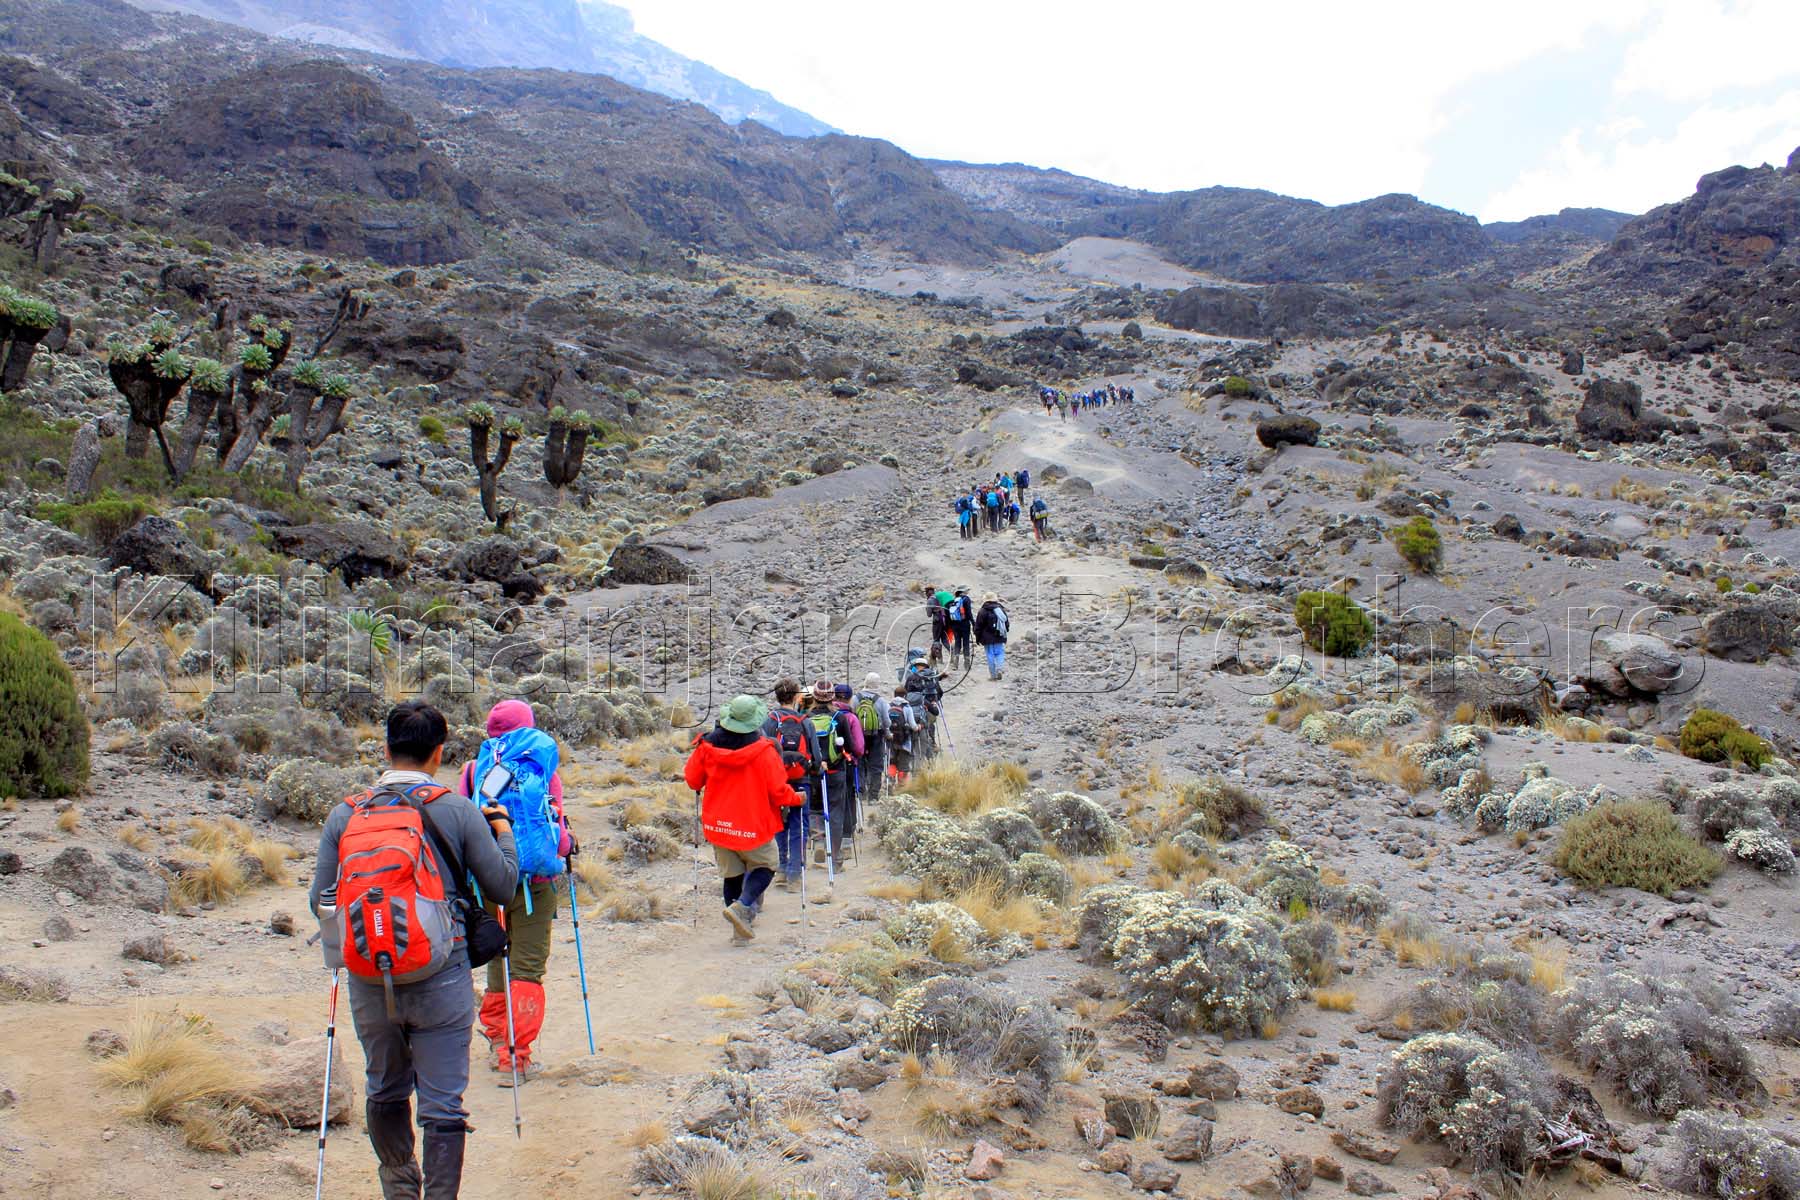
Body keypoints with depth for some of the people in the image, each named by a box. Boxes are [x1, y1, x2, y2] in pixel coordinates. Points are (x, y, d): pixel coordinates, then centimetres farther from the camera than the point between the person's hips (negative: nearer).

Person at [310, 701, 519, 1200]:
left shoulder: (344, 814, 2)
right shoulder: (458, 811, -6)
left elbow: (321, 902, 5)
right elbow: (503, 883, -1)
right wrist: (502, 828, 15)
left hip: (369, 981, 3)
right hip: (440, 980, -3)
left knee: (384, 1092, 22)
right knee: (443, 1104, 4)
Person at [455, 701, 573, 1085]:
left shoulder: (472, 771, -1)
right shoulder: (544, 773, -10)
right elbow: (558, 841, -10)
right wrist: (567, 841, 11)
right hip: (533, 884, -3)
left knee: (498, 961, 20)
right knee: (527, 969, 1)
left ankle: (495, 1039, 29)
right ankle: (515, 1059, -1)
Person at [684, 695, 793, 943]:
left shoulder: (707, 746, -5)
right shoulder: (763, 750, -16)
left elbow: (693, 780, 7)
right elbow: (777, 791, -13)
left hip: (717, 823, 4)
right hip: (753, 824, -4)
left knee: (731, 873, 16)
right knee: (766, 865, 16)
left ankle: (740, 929, 17)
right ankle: (742, 906, -8)